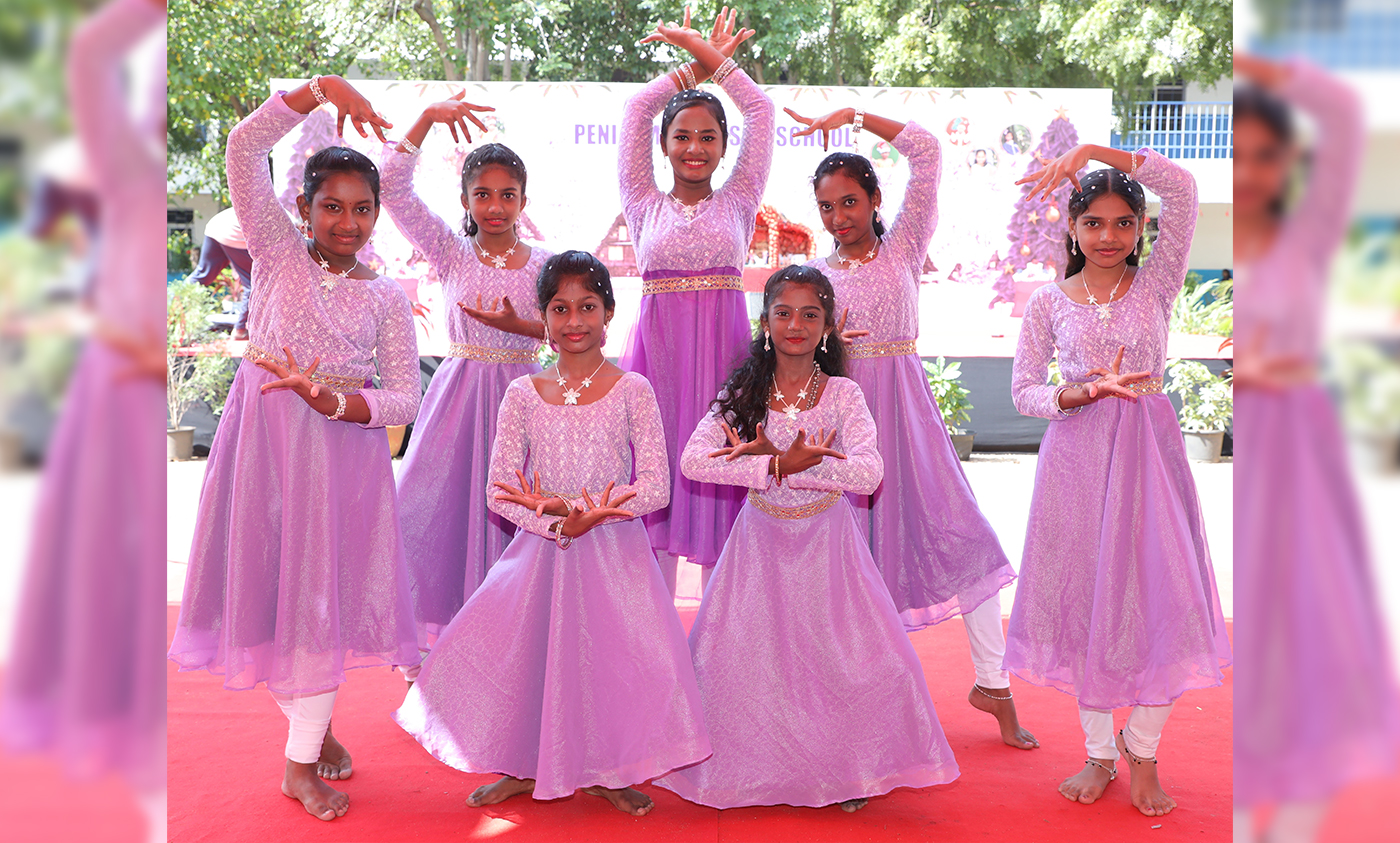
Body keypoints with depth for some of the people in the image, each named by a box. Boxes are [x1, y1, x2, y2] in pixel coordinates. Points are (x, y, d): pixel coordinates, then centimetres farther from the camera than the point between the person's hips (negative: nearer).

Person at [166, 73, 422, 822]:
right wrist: (322, 88, -15)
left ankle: (302, 759, 13)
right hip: (265, 435, 0)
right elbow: (244, 147, -7)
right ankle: (309, 721, 26)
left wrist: (335, 402, -19)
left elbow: (405, 398, -2)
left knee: (328, 589, 1)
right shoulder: (278, 252, 3)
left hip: (342, 444, 0)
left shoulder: (385, 297, 4)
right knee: (271, 580, 4)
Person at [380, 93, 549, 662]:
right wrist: (428, 118, -9)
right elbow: (392, 188, -6)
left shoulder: (544, 263, 2)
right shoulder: (452, 253, 1)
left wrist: (517, 325, -15)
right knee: (442, 502, 2)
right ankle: (435, 634, 17)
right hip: (460, 390, 0)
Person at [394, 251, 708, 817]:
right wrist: (560, 525, -19)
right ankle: (527, 767, 23)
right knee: (518, 650, -4)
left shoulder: (632, 390, -2)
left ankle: (606, 772, 14)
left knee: (616, 657, -13)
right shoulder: (523, 395, 4)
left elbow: (655, 487, -9)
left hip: (615, 552, -2)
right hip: (541, 549, 2)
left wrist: (575, 510, -21)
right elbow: (500, 490, -2)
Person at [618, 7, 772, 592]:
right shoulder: (645, 205, 10)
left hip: (722, 352, 0)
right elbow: (636, 110, 8)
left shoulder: (737, 203, 10)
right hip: (657, 349, 0)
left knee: (719, 481, 1)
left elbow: (760, 109, 9)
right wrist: (698, 65, 14)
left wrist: (709, 56, 13)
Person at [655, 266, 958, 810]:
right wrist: (783, 466, -26)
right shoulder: (741, 393, -4)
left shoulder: (843, 395, -6)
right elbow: (692, 461, -18)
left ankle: (847, 769, 20)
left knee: (854, 659, -4)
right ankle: (753, 768, 23)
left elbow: (868, 474, -21)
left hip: (826, 543, -1)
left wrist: (774, 461, -25)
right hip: (761, 541, 1)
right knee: (736, 659, -2)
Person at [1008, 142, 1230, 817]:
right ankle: (1099, 752, 20)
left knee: (1158, 597, -2)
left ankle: (1143, 748, 18)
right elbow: (1024, 392, 2)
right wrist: (1085, 392, -17)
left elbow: (1181, 187, -10)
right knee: (1084, 600, 5)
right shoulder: (1048, 302, 4)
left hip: (1148, 452, 0)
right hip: (1077, 455, 0)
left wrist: (1092, 151, -15)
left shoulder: (1157, 284, 2)